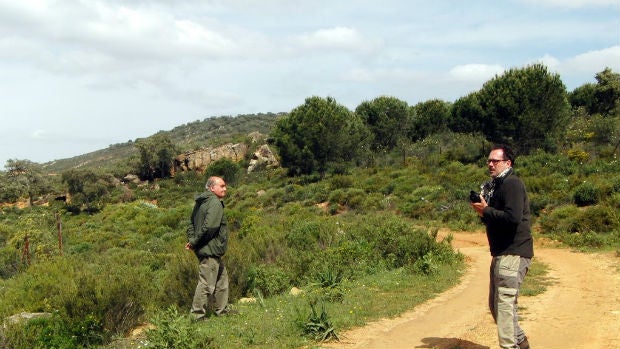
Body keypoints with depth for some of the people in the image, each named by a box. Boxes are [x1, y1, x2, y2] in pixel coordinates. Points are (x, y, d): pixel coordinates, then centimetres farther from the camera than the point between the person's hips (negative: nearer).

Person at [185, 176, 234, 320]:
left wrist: (192, 240, 5)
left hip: (214, 251, 11)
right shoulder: (215, 203, -18)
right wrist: (194, 242, -17)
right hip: (210, 250, -11)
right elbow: (209, 227, -27)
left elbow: (192, 223, 17)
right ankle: (198, 314, 6)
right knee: (206, 283, -3)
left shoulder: (200, 202, 13)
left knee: (222, 278, 21)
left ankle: (222, 309, 31)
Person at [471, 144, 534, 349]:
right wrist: (483, 212, 1)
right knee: (495, 304, 16)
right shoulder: (496, 185, 18)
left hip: (514, 253, -11)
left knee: (505, 302, -11)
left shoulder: (512, 184, -13)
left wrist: (486, 211, -16)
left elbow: (513, 217, -27)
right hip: (501, 253, 11)